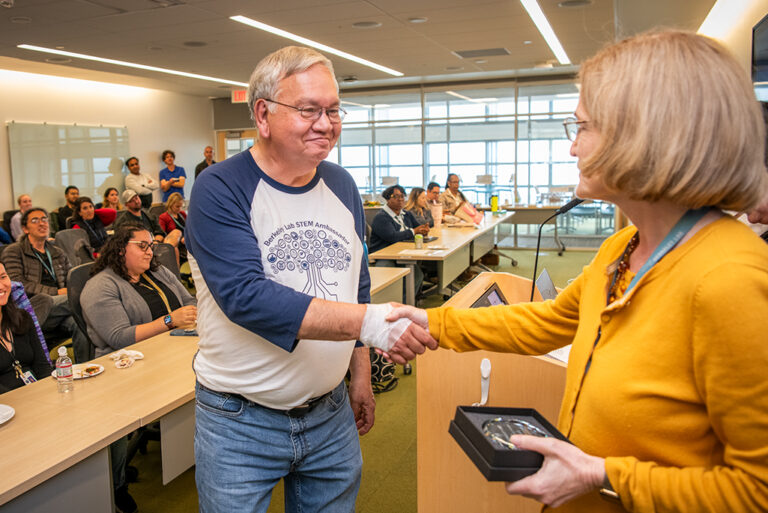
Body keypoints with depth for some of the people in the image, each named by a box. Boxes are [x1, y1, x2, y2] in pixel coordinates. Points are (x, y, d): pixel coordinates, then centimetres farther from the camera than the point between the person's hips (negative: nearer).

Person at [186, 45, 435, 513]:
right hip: (240, 422, -4)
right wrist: (367, 321, -33)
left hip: (331, 413, 5)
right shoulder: (221, 191, -14)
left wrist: (361, 377, 12)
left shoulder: (342, 186, 4)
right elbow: (245, 296, -27)